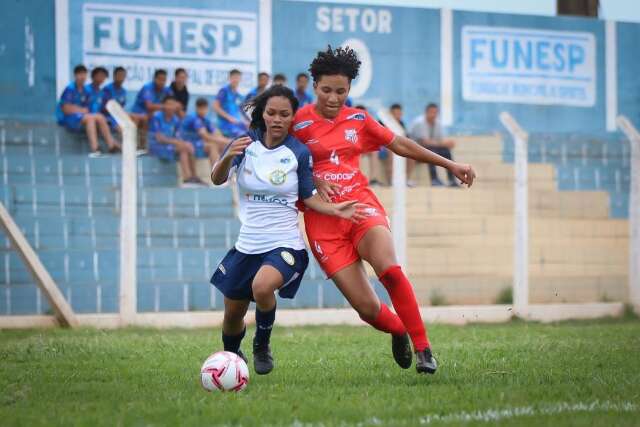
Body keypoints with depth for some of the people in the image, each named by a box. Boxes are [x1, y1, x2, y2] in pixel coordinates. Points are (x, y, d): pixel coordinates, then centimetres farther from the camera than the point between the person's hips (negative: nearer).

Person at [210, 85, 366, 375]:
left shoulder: (299, 152, -6)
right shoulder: (246, 144, -2)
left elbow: (308, 197, 5)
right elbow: (217, 179, -14)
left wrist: (334, 209, -13)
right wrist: (227, 158, -34)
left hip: (286, 245, -3)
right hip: (248, 245, 3)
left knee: (262, 286, -34)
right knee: (232, 316, 11)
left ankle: (262, 346, -6)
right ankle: (231, 355, 46)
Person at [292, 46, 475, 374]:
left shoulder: (358, 120, 11)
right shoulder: (299, 122, -2)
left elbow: (400, 144, 20)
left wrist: (449, 165, 20)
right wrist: (315, 180, -14)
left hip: (361, 203, 2)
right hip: (323, 219, -2)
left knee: (388, 267, -29)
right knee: (367, 308, -8)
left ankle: (422, 347, -20)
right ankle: (398, 330, 26)